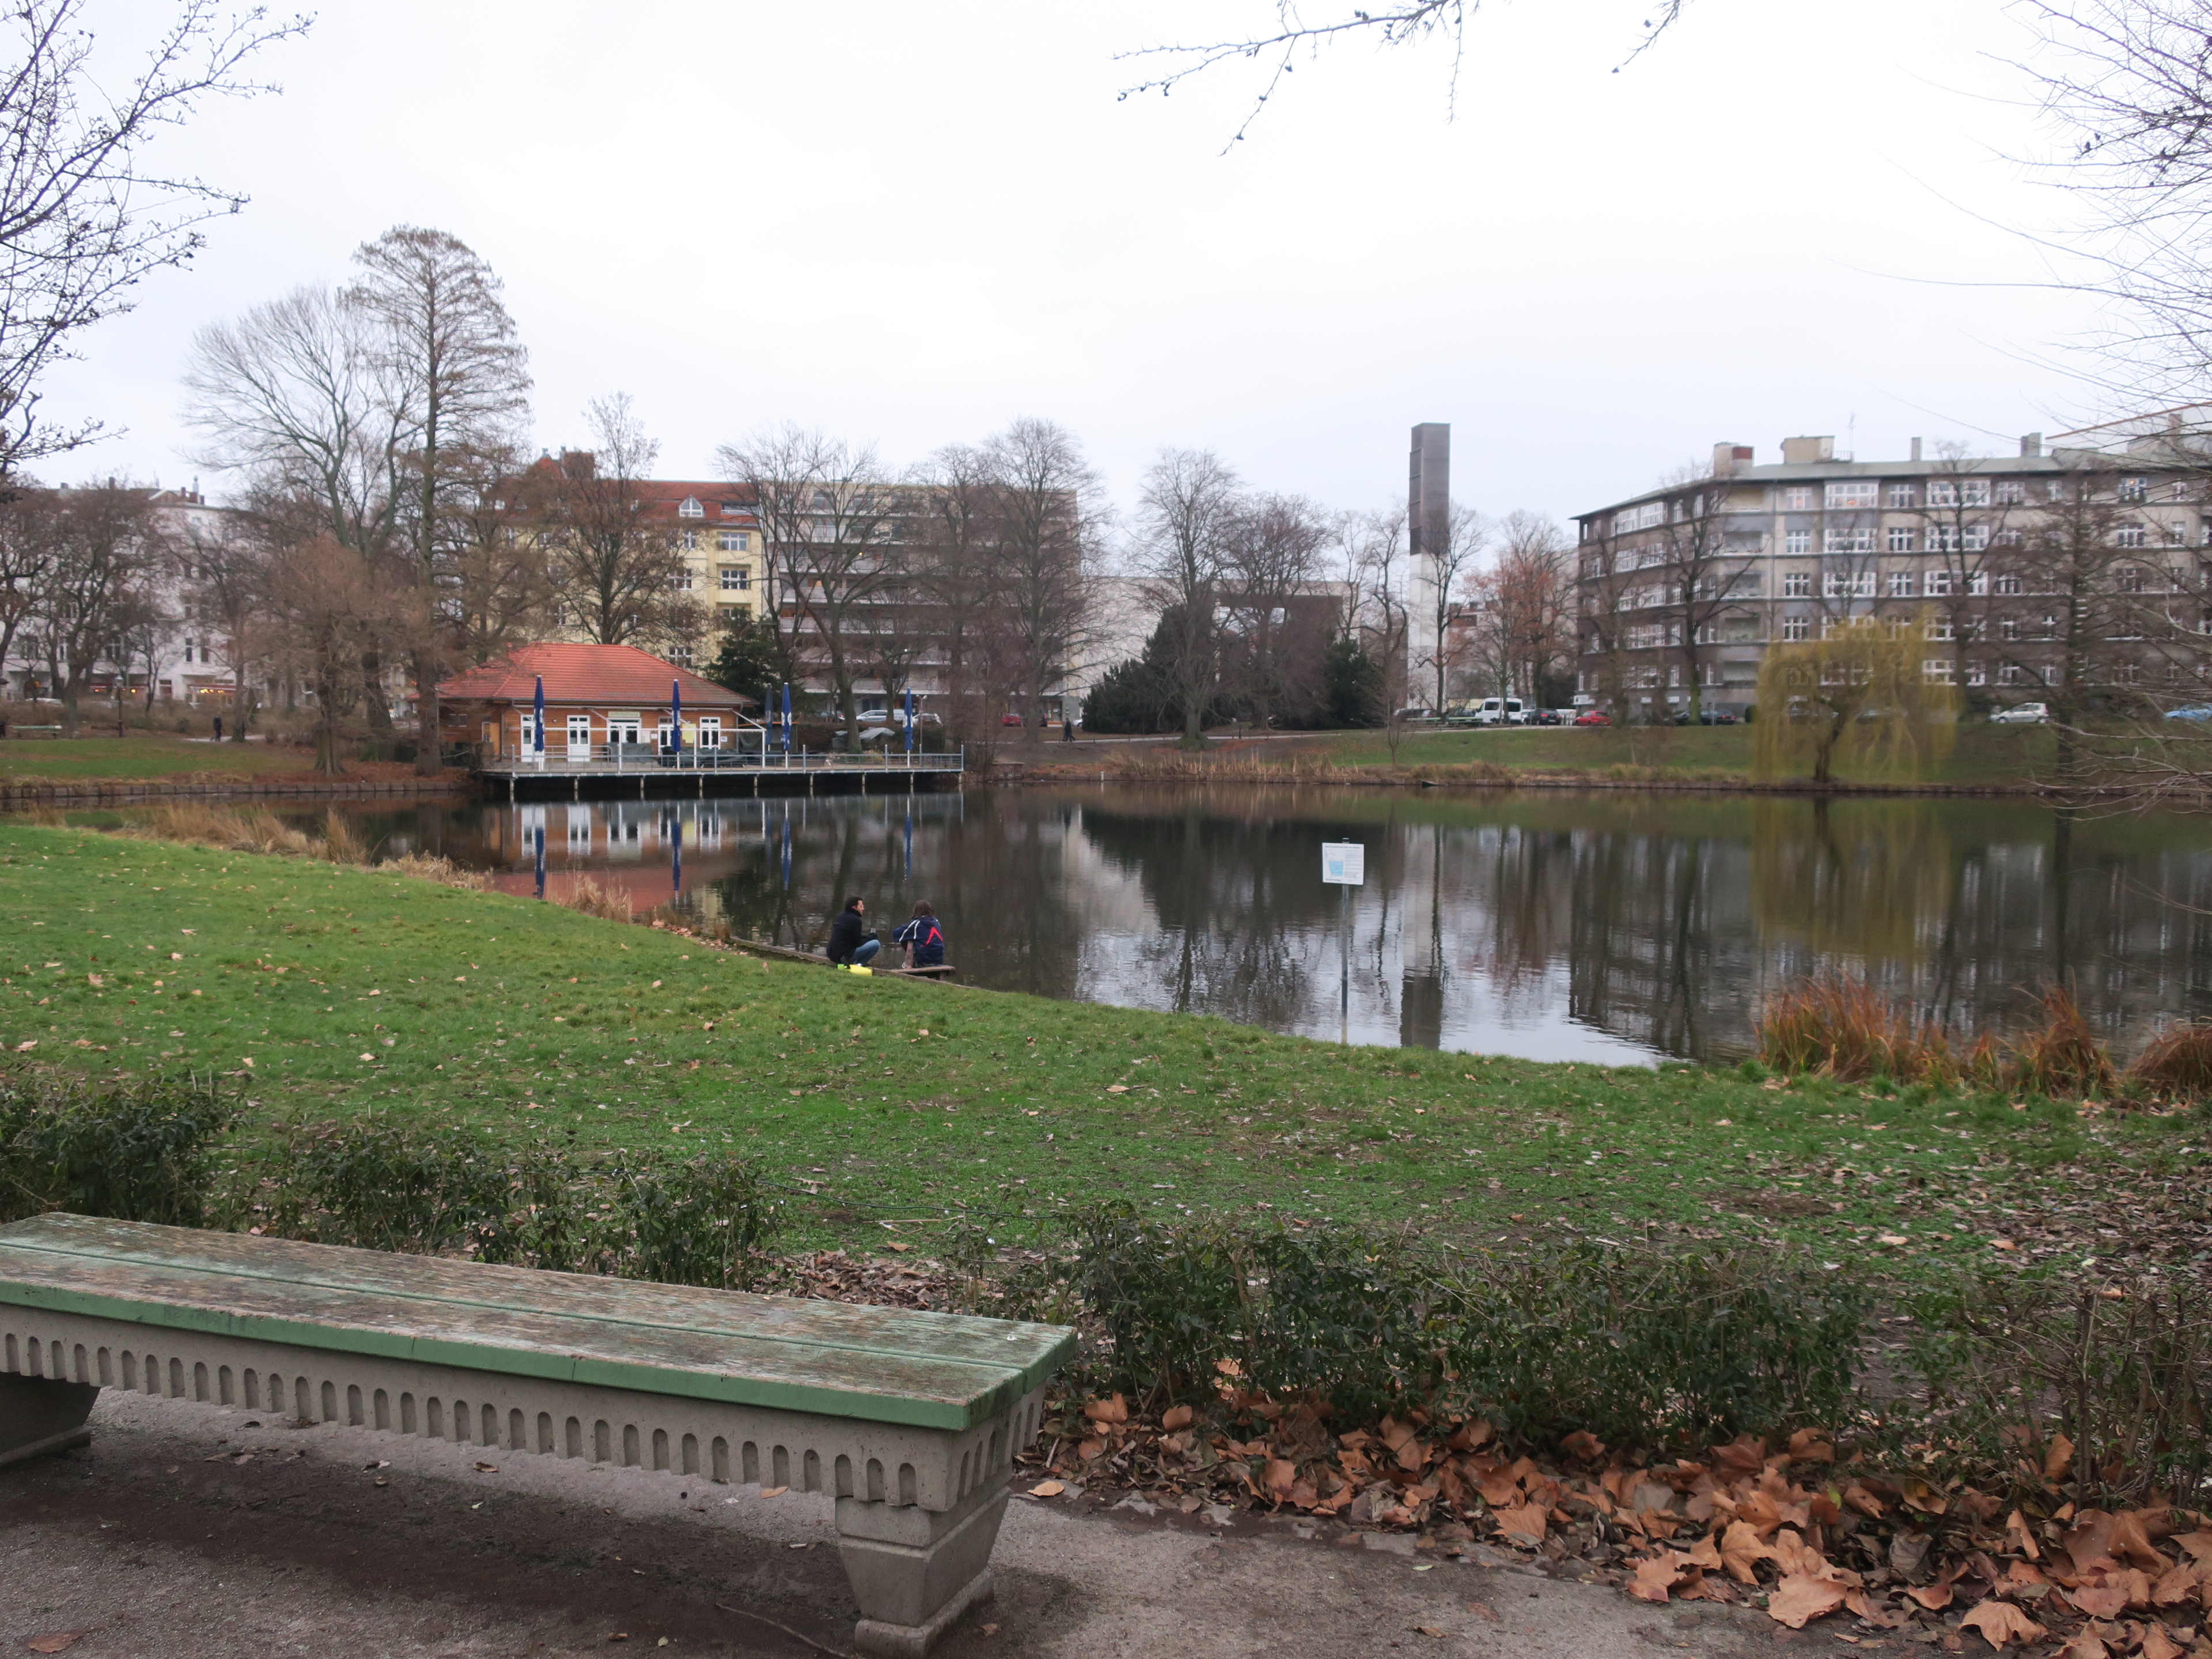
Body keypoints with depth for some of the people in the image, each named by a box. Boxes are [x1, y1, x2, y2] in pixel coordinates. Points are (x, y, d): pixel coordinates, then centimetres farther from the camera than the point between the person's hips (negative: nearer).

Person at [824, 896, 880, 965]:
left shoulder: (841, 916, 12)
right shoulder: (855, 920, -14)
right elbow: (858, 943, -9)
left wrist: (868, 937, 12)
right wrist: (872, 937, 7)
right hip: (844, 956, -9)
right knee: (876, 944, -8)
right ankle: (858, 964, -6)